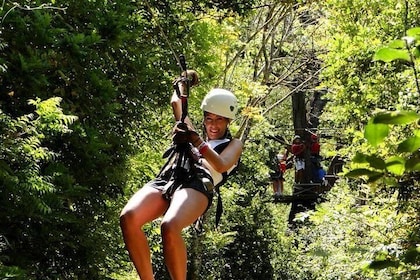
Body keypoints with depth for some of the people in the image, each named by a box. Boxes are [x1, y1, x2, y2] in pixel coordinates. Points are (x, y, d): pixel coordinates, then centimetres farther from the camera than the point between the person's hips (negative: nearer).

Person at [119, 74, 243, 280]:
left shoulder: (234, 145, 26)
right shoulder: (194, 134, 40)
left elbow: (221, 165, 4)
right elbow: (176, 102, 42)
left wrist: (197, 142, -9)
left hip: (198, 184, -5)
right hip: (165, 179, 5)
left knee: (169, 226, -39)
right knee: (128, 218, -29)